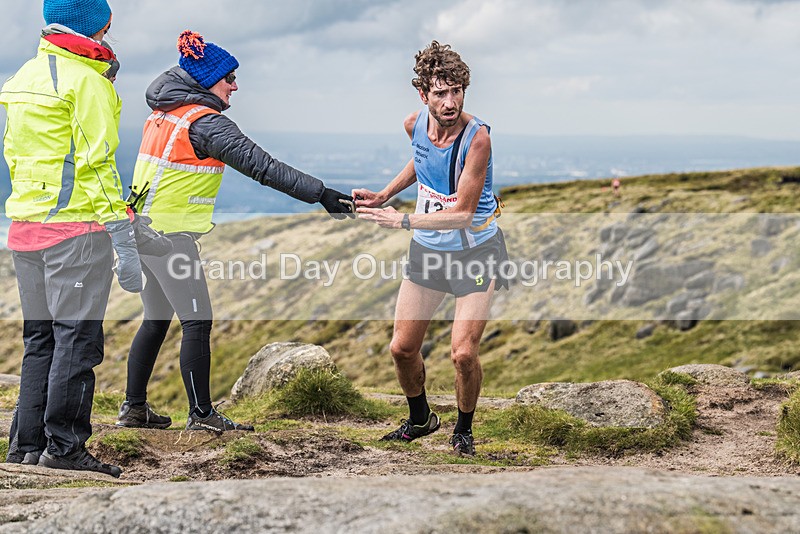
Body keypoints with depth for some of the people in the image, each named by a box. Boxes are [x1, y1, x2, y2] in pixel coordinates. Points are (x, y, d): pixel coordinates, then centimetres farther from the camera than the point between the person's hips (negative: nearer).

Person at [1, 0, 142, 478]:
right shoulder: (87, 81, -11)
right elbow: (97, 164, -16)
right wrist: (125, 245, -15)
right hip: (77, 227, -8)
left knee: (40, 339, 14)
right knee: (77, 339, -2)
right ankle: (64, 446, 0)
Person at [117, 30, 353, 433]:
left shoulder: (164, 110, 10)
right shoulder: (205, 122, -16)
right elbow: (261, 166, -20)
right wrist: (320, 193, -20)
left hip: (142, 229, 9)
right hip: (170, 235, -9)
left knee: (156, 320, 17)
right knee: (197, 323, -3)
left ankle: (134, 407, 22)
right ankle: (201, 415, 2)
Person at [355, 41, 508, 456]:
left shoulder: (477, 137, -25)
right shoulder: (415, 124, -6)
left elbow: (462, 213, -26)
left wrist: (402, 221, -30)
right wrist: (384, 195, 12)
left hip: (475, 251, -5)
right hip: (427, 250, 6)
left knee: (463, 352, -14)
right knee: (402, 348, 5)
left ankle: (464, 429, 13)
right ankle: (420, 420, 32)